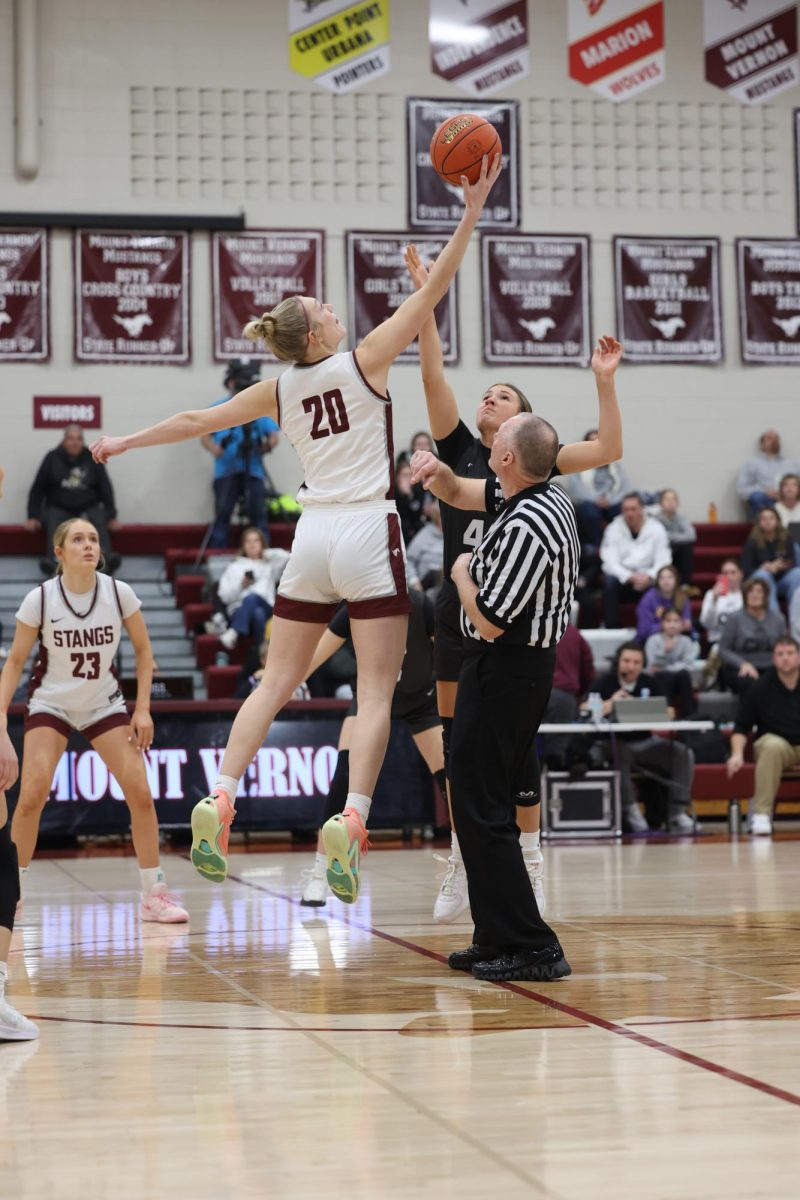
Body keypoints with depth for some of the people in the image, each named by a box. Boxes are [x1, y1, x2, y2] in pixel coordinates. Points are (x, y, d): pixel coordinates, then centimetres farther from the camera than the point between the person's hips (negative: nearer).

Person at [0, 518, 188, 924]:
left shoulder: (119, 593, -13)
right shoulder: (39, 599, -16)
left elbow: (143, 649, 0)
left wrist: (143, 708, -6)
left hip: (104, 703, 2)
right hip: (50, 704, -1)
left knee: (140, 792, -11)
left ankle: (154, 894, 1)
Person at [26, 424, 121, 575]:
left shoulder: (93, 459, 6)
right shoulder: (52, 458, 4)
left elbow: (105, 488, 7)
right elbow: (37, 489, 6)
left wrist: (111, 517, -2)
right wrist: (33, 517, -2)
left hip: (88, 508, 1)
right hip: (59, 508, -1)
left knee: (99, 520, -31)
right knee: (53, 522, -33)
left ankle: (106, 556, -56)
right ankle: (51, 560, -58)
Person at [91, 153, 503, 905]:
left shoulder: (279, 390, 9)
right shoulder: (363, 362, -3)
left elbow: (200, 421, 20)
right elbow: (432, 290, -5)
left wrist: (125, 443, 34)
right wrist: (472, 211, -2)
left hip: (313, 536, 5)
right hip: (368, 534, -5)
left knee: (276, 682, 11)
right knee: (376, 692, -5)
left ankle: (219, 801, 0)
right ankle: (350, 821, -18)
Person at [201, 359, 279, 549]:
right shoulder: (218, 408, 10)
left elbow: (273, 435, 8)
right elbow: (205, 435, 6)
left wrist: (268, 445, -15)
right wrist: (213, 447, -16)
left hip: (253, 470, 0)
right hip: (226, 470, 0)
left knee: (258, 513, -7)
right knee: (222, 514, -4)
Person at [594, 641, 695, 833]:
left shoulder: (650, 682, 8)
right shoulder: (606, 683, -1)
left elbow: (669, 712, 1)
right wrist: (610, 704, -26)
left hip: (645, 743, 4)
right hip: (615, 743, -4)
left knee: (683, 754, -17)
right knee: (619, 756, -38)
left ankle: (677, 813, -16)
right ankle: (630, 811, -28)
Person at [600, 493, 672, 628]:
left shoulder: (656, 529, -2)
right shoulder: (614, 529, -4)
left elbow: (663, 561, -8)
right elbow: (610, 562, -13)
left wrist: (649, 576, -28)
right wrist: (631, 577, -29)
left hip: (646, 580, 0)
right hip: (622, 579, 0)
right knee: (609, 581, -32)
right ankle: (611, 631, -26)